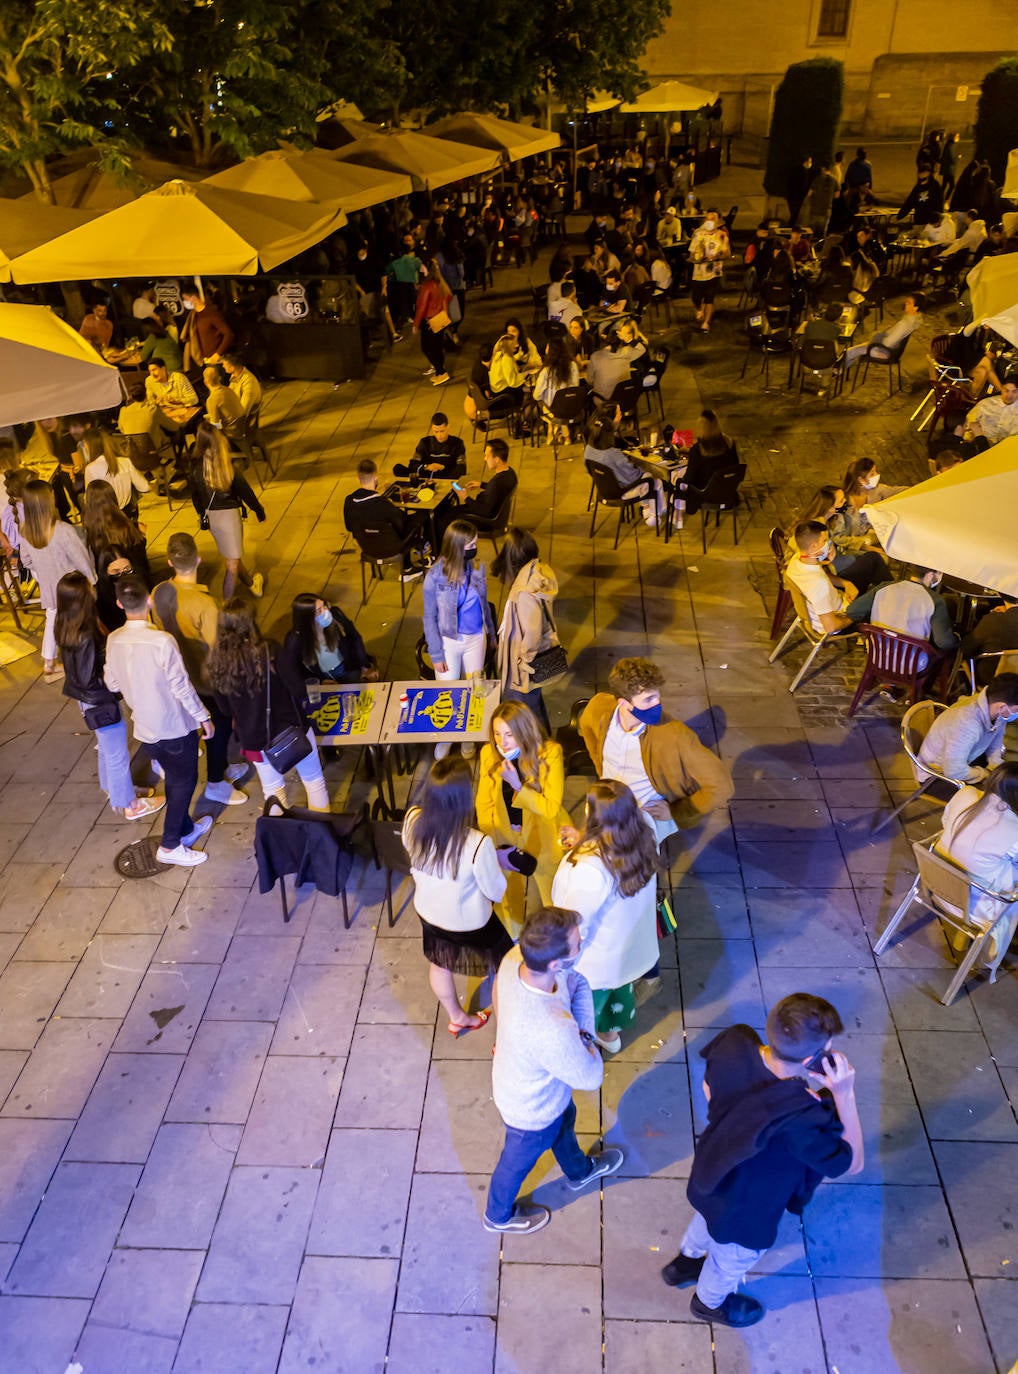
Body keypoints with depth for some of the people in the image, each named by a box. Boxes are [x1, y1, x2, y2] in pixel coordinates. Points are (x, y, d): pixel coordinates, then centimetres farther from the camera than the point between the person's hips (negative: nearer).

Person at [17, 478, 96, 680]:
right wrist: (93, 581, -4)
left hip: (48, 587, 5)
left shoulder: (24, 531, -13)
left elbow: (27, 561, 3)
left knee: (52, 622, 25)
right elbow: (82, 560, -21)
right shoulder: (64, 531, -32)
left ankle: (48, 666, 38)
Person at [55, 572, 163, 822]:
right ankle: (129, 805, 29)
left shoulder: (66, 626, -7)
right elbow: (89, 680, -29)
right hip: (100, 702, -9)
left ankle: (113, 789, 49)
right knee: (117, 754, 11)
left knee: (106, 747, 29)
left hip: (89, 699, 9)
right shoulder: (85, 637, -35)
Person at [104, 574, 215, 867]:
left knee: (173, 778, 23)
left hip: (144, 727, 6)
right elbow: (181, 686, -20)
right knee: (185, 781, 11)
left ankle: (186, 828, 39)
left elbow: (112, 684, 4)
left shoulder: (113, 640, -7)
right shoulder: (162, 641, -26)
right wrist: (204, 717, -9)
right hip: (175, 726, -6)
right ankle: (170, 846, 17)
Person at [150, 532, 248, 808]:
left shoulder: (158, 593, -12)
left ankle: (222, 768, 46)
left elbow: (161, 631, 2)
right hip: (208, 677, -7)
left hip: (181, 672, 7)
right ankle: (215, 785, 29)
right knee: (220, 726, 14)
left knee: (216, 722, 26)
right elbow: (215, 648, -25)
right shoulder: (205, 602, -32)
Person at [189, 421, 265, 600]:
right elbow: (244, 490, -10)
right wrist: (258, 509, 5)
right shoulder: (227, 465, -20)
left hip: (209, 516, 6)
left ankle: (251, 582, 49)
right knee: (232, 564, 5)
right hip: (228, 514, -6)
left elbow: (194, 494, 4)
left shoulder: (195, 465, -8)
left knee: (231, 556, 26)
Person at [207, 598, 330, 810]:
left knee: (272, 789, 23)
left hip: (253, 736, 3)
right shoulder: (268, 650, -23)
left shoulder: (218, 661, -11)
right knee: (314, 780, 19)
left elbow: (225, 709, 0)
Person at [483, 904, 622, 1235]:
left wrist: (584, 1032, -15)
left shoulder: (515, 958, -29)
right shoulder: (551, 1031, -49)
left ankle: (579, 1171, 69)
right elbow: (591, 1078, -29)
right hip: (532, 1110, -6)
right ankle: (499, 1216, 60)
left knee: (565, 1119, 36)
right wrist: (585, 1044, -16)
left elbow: (578, 984, -8)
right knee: (518, 1162, 27)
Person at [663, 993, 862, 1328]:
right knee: (733, 1259, 32)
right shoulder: (800, 1119, -46)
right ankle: (711, 1302, 64)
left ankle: (683, 1264, 70)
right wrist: (844, 1094, -32)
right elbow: (852, 1163, -26)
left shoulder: (734, 1042, -30)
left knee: (707, 1221, 39)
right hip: (746, 1216, -5)